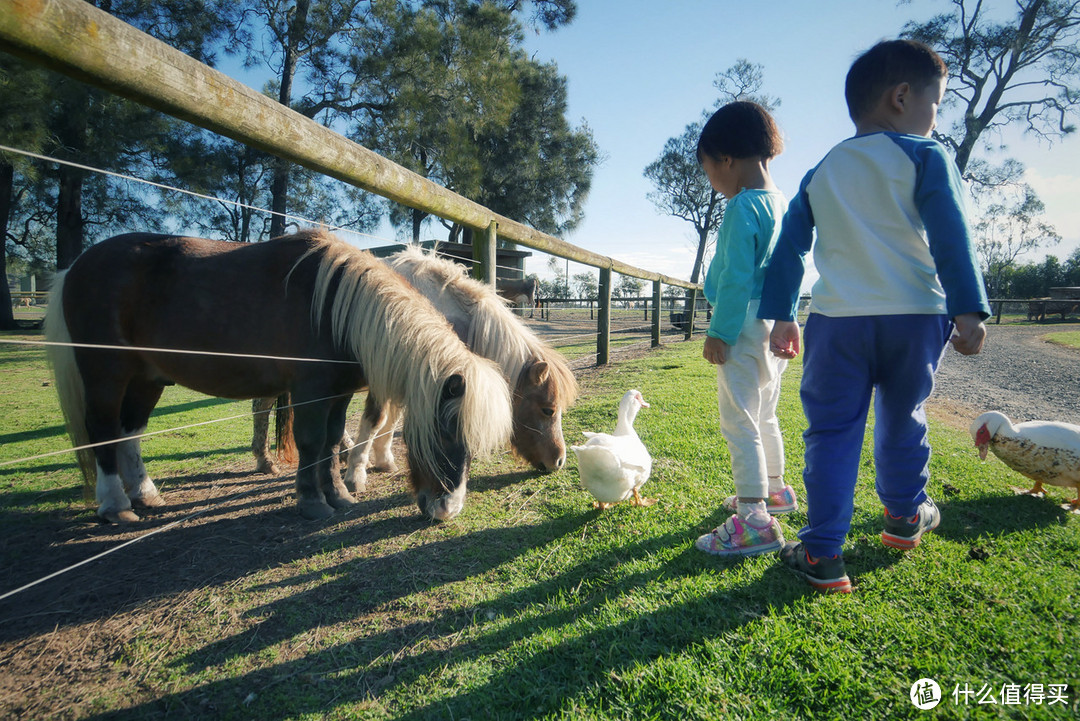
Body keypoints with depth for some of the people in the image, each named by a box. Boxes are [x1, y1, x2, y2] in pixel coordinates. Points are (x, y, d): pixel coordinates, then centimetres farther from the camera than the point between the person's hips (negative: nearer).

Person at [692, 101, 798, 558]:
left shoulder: (742, 206, -15)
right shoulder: (783, 203, 13)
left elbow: (736, 278, -20)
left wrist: (719, 332, -16)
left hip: (744, 325, -10)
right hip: (774, 325, 10)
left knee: (739, 424, -6)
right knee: (764, 417, 22)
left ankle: (754, 522, -3)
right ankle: (773, 490, 39)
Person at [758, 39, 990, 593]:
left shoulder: (820, 173, 12)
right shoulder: (926, 157, 1)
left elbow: (789, 247, 10)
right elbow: (950, 237, -10)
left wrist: (781, 317, 12)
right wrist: (968, 311, -12)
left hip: (836, 320, 1)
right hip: (914, 317, -1)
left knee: (831, 432, 2)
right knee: (902, 419, 18)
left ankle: (822, 554, 2)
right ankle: (904, 516, 40)